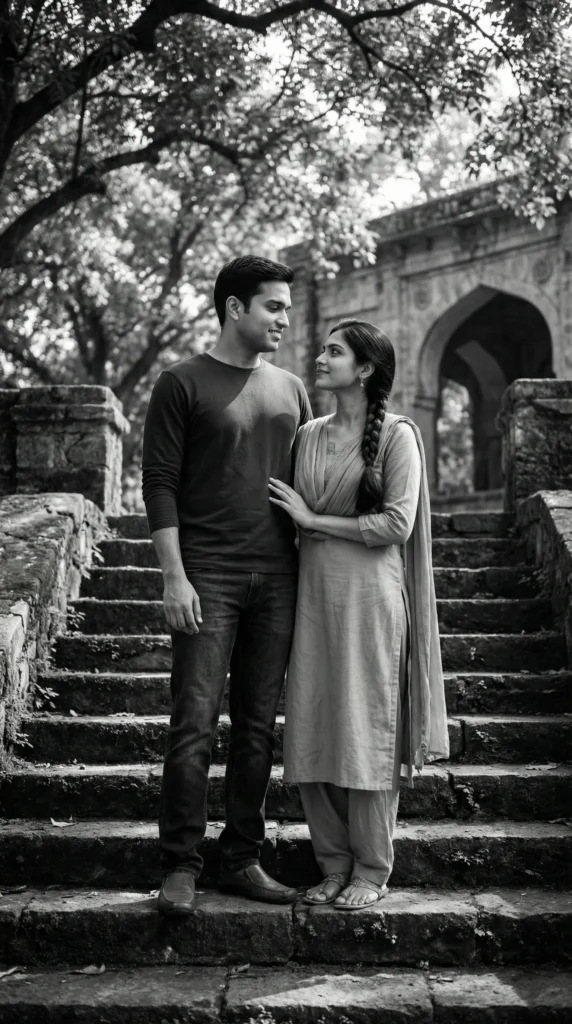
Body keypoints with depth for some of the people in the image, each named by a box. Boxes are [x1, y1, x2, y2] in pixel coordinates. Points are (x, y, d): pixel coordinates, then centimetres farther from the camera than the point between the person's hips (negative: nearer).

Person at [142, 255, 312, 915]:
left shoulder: (290, 389, 15)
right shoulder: (183, 384, -1)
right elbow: (160, 484, -5)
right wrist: (175, 577, -12)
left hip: (277, 579, 5)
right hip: (208, 578, -5)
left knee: (258, 727, 8)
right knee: (195, 725, -6)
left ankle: (242, 860, 17)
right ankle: (180, 866, 4)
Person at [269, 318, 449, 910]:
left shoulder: (396, 435, -4)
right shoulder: (308, 436, 12)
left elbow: (397, 524, -12)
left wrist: (313, 520, -9)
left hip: (370, 596, -5)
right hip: (313, 594, 5)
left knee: (366, 732, 0)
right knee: (312, 733, 4)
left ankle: (372, 872, 14)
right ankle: (334, 865, 18)